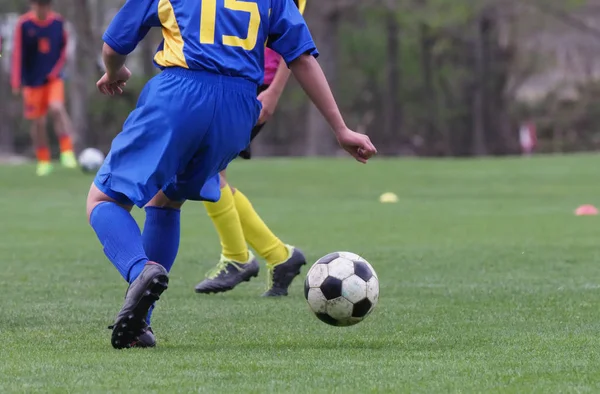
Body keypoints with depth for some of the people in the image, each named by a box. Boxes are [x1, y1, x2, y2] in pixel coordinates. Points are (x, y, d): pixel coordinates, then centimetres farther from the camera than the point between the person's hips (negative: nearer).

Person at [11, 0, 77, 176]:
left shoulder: (58, 22, -2)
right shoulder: (24, 24, -9)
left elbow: (63, 49, 8)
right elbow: (18, 54, -7)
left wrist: (56, 71, -5)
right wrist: (17, 82, -10)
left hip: (54, 78, 0)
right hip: (33, 81, 0)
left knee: (57, 109, -22)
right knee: (38, 122, 3)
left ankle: (67, 153, -15)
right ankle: (43, 161, 17)